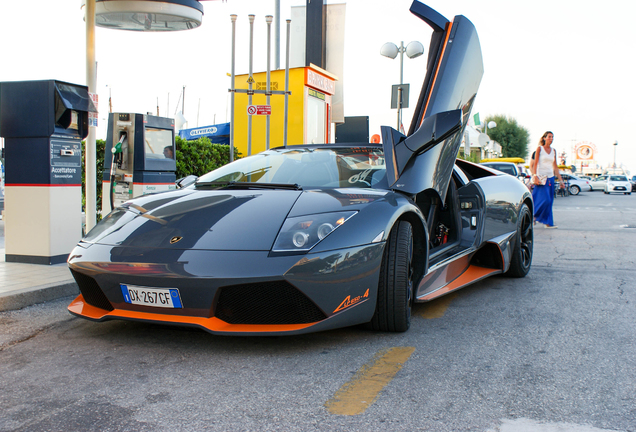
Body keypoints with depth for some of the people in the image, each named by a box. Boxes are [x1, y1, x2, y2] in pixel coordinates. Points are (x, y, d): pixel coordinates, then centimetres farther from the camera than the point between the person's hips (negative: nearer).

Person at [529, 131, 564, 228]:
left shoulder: (553, 151, 13)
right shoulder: (539, 148, -1)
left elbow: (555, 166, 15)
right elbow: (535, 163, -7)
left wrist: (561, 180, 12)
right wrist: (535, 176, -20)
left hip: (550, 177, 5)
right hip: (541, 177, -5)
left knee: (549, 201, 2)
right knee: (544, 200, -12)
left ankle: (548, 222, 7)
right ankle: (534, 215, 8)